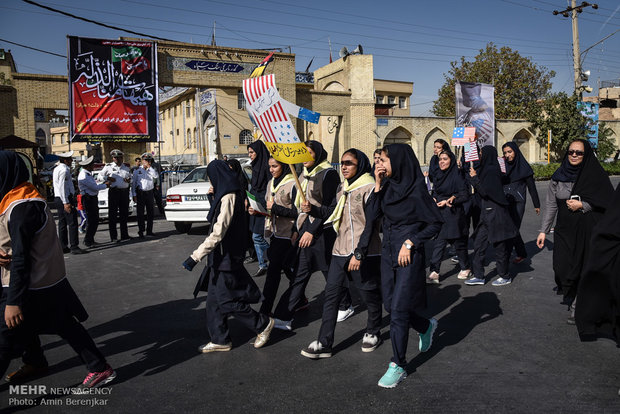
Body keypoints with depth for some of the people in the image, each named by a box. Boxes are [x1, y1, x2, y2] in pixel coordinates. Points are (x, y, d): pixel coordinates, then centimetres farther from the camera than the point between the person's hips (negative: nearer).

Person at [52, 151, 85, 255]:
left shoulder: (57, 168, 17)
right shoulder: (64, 170, -14)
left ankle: (63, 247, 16)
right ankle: (74, 247, -8)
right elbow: (62, 187, -21)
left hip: (58, 198, 10)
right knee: (72, 223, -7)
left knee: (62, 223, 12)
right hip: (66, 199, -10)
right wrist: (66, 203, -23)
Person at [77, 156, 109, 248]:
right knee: (91, 221, -7)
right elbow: (94, 187, -16)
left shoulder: (88, 174, 15)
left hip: (93, 198, 10)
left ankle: (90, 239, 22)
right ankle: (88, 241, 1)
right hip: (88, 199, -10)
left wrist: (103, 184, 9)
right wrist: (105, 185, -3)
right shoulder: (83, 176, -17)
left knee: (95, 220, 13)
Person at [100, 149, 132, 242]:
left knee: (124, 214, 7)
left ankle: (124, 235, 15)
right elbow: (100, 175, 8)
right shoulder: (108, 167, 5)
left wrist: (129, 180, 1)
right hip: (113, 192, -3)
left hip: (124, 192, 3)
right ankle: (113, 236, 3)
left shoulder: (126, 168, 15)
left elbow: (130, 177, 24)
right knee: (113, 214, -2)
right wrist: (108, 178, -10)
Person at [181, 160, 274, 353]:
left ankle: (263, 324, 17)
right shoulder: (231, 194, 9)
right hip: (222, 256, 10)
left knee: (227, 300, 2)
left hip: (227, 257, -10)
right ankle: (220, 340, 24)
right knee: (214, 300, 14)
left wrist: (195, 257, -27)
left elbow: (218, 233, -27)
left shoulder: (228, 198, -22)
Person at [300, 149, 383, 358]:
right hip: (340, 252, 7)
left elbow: (370, 224, -16)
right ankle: (324, 343, 10)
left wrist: (359, 253, -20)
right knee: (331, 295, 4)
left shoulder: (369, 188, -11)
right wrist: (313, 209, 1)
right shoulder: (342, 188, 12)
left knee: (370, 295, 10)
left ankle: (373, 333, 34)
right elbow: (333, 212, 20)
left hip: (364, 254, -7)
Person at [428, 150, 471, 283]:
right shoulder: (437, 175, 9)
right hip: (440, 214, 5)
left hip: (454, 215, -5)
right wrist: (434, 199, -1)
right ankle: (434, 272, -3)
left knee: (458, 242, 9)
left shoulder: (456, 176, -11)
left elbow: (465, 195, -12)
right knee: (438, 243, -1)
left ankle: (465, 268, 30)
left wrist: (449, 201, -18)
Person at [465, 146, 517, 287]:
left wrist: (474, 177, -15)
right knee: (478, 244, 10)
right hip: (487, 213, 10)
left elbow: (484, 191, -21)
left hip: (495, 214, -10)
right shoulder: (486, 169, 12)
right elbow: (482, 191, 17)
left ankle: (505, 276, 18)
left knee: (499, 246, 3)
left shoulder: (491, 170, -16)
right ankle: (479, 276, 16)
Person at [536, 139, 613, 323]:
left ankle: (578, 306, 16)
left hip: (588, 232, -2)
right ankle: (571, 296, 26)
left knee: (584, 268, -1)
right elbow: (550, 205, 6)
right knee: (562, 268, -3)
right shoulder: (558, 176, 4)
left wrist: (582, 205, -14)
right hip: (564, 230, 2)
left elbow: (609, 203, -2)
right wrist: (543, 231, 3)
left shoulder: (595, 175, -3)